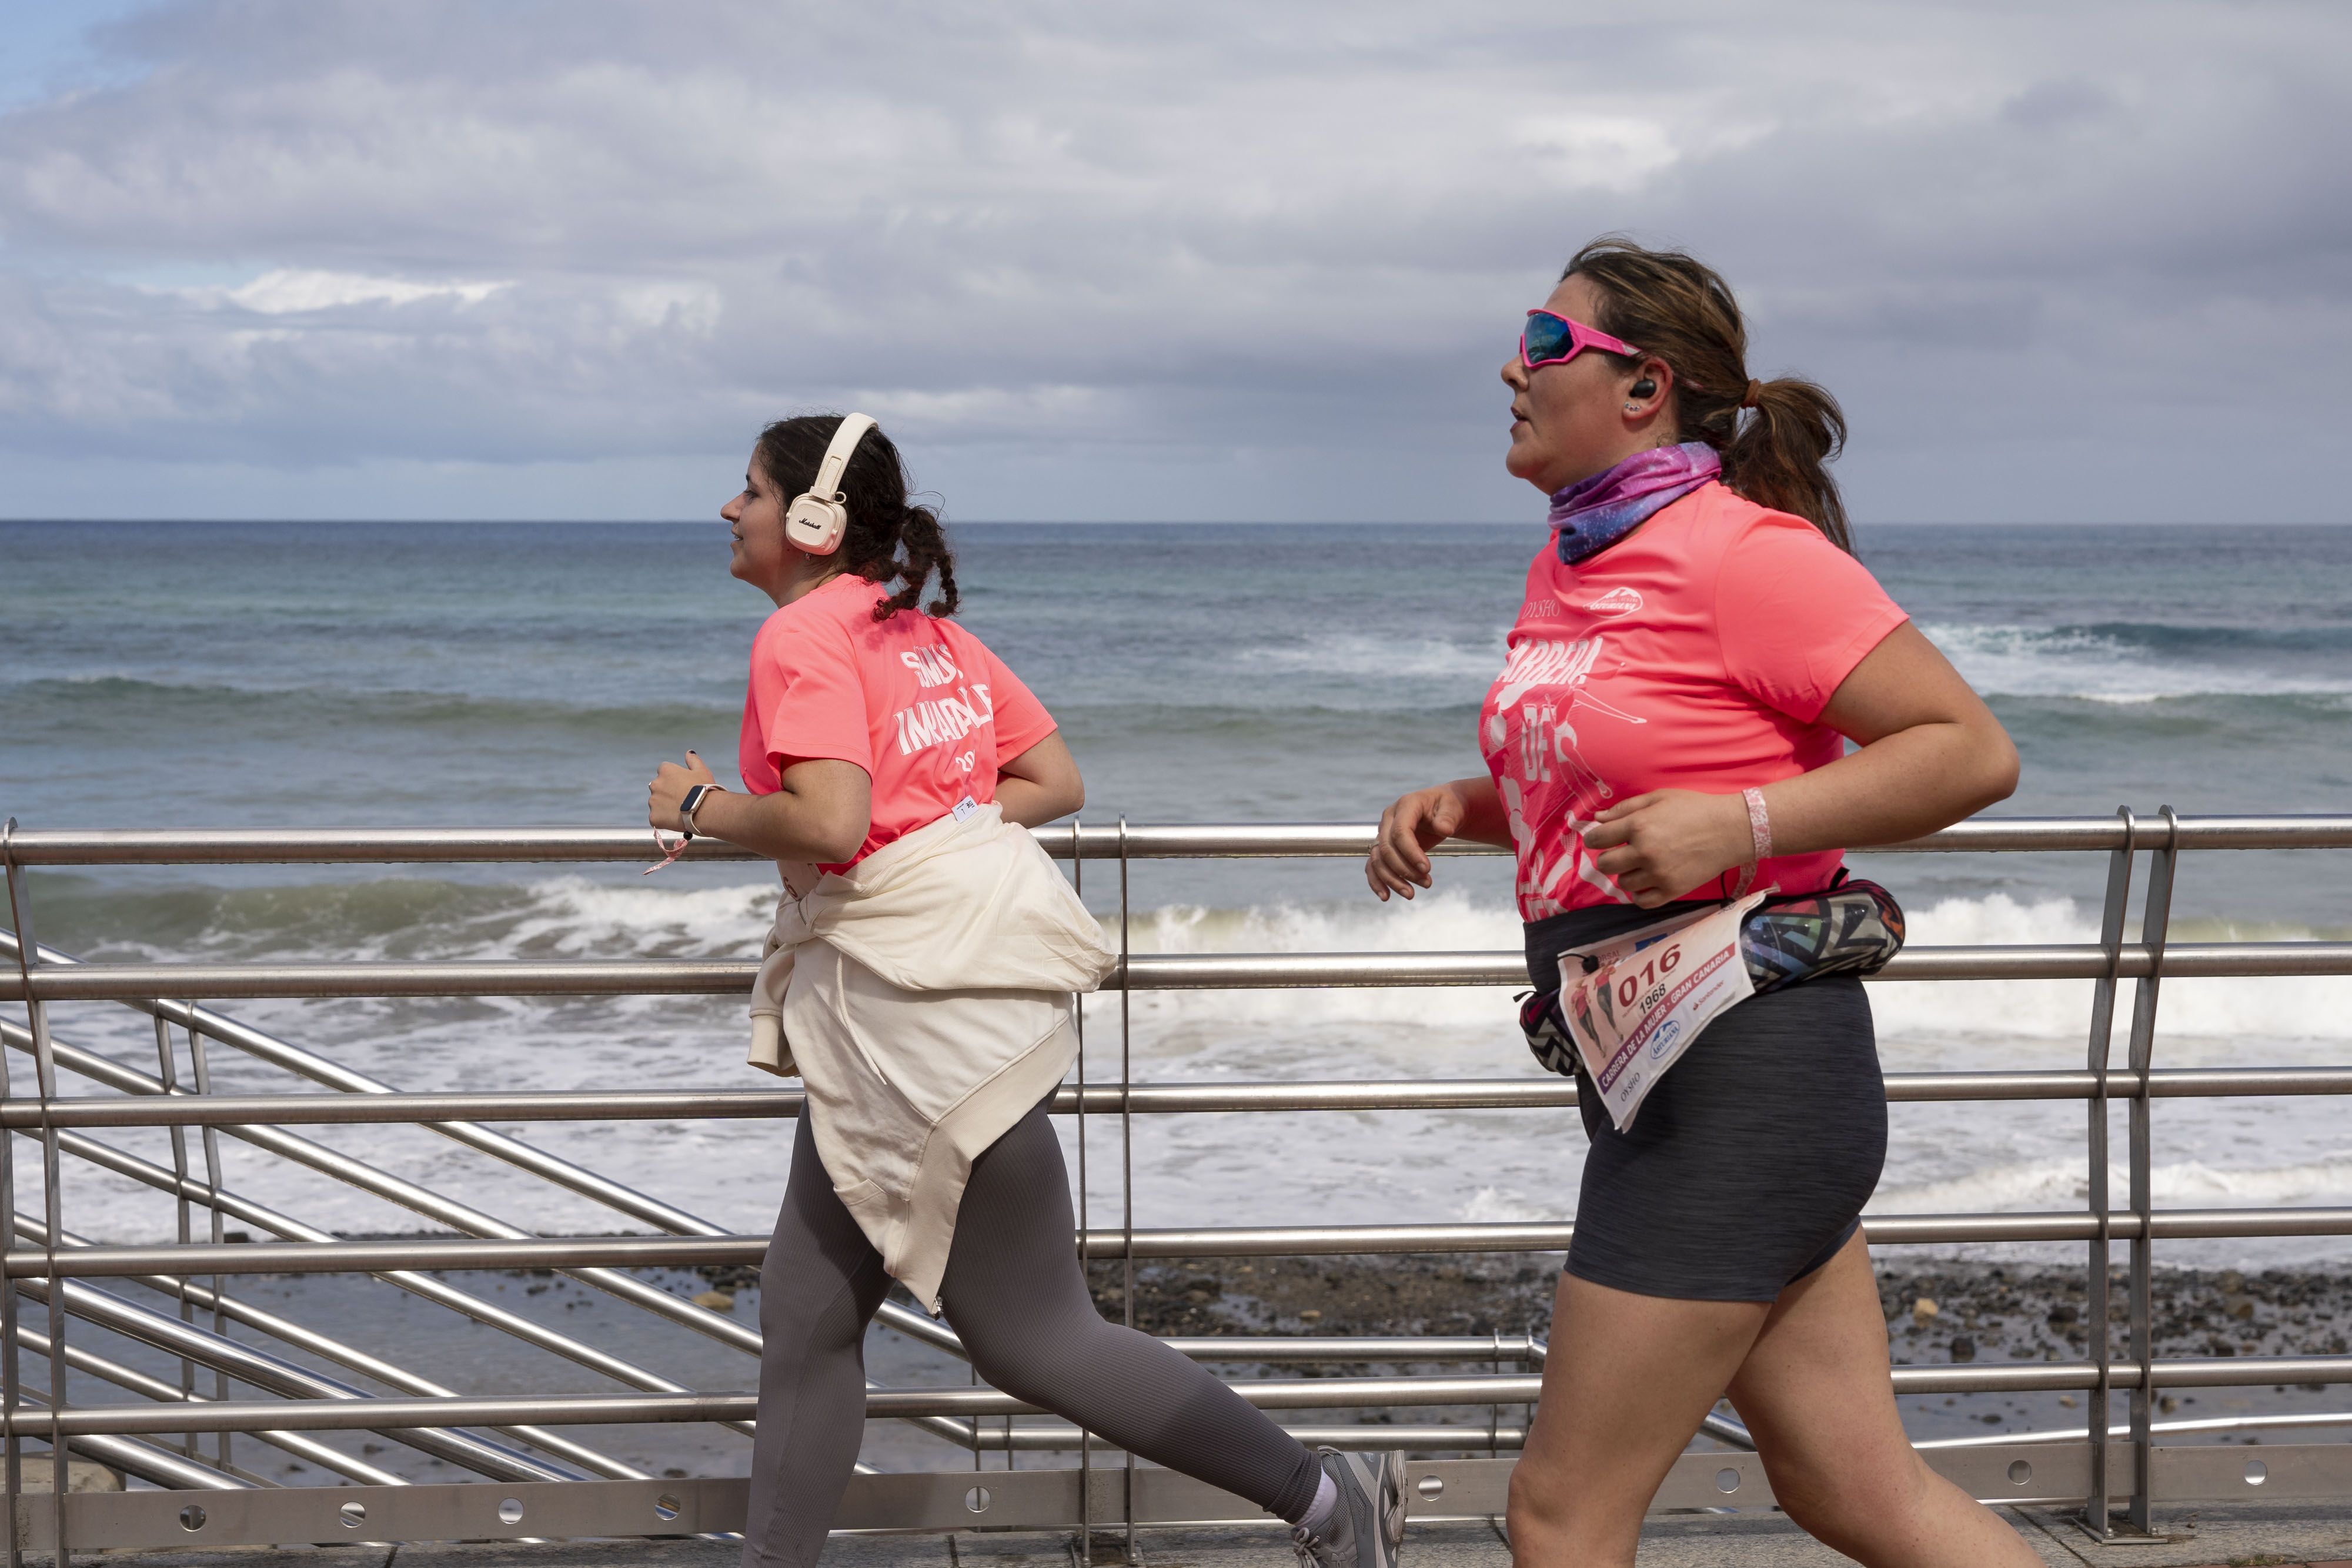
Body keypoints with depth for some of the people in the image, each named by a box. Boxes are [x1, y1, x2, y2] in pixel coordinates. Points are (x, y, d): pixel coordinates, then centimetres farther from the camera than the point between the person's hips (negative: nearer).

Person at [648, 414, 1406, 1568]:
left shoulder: (803, 635, -12)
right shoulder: (926, 629, 15)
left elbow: (828, 825, -26)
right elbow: (1057, 782, 14)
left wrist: (699, 807, -9)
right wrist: (932, 825, 13)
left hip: (934, 1006, -10)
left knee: (1032, 1340, -2)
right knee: (806, 1318, 12)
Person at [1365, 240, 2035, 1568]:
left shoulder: (1743, 552, -14)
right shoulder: (1568, 568, 13)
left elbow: (1973, 749, -16)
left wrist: (1738, 824, -24)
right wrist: (1455, 809, 8)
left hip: (1741, 1070, -9)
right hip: (1660, 1066, 9)